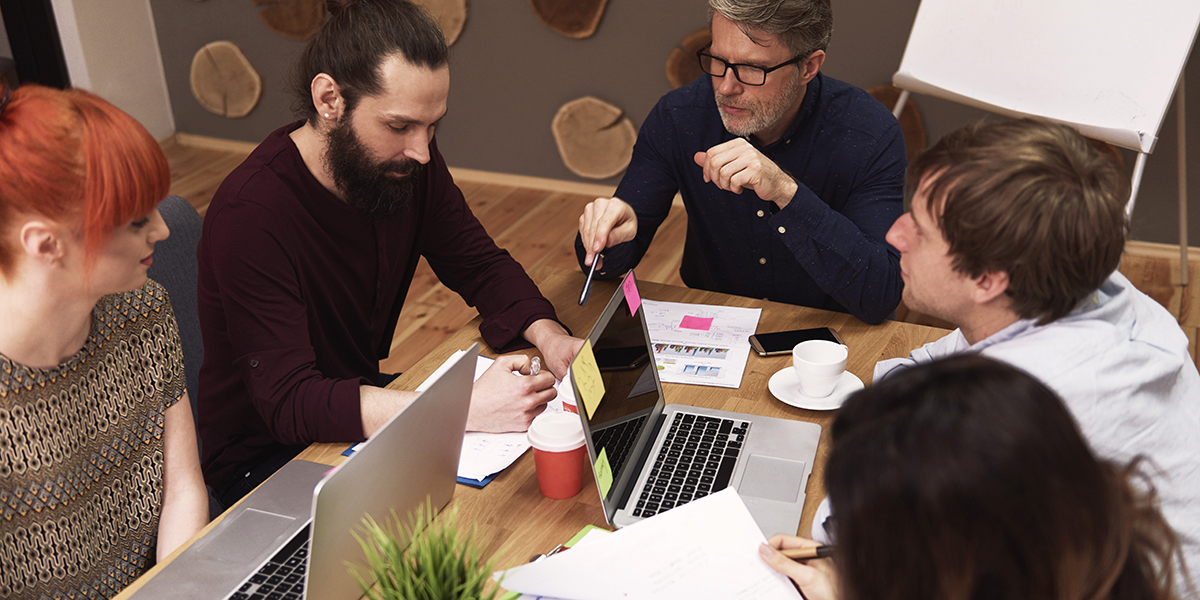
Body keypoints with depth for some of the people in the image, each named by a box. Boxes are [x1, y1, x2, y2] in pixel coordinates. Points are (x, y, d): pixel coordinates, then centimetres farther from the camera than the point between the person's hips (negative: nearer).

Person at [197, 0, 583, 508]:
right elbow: (289, 403, -34)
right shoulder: (250, 215, -30)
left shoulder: (406, 162, -8)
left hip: (366, 416, 7)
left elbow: (481, 265, 2)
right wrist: (464, 408, -42)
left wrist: (547, 335, -20)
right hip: (263, 460, -6)